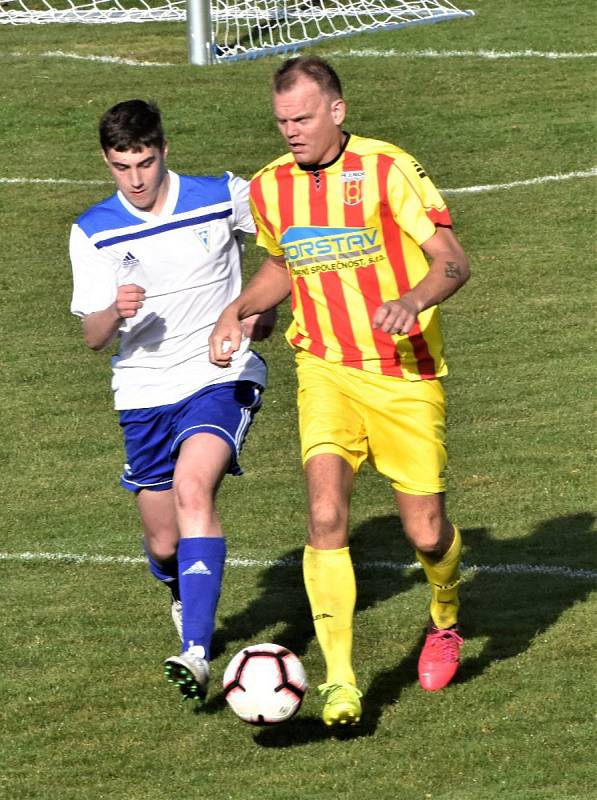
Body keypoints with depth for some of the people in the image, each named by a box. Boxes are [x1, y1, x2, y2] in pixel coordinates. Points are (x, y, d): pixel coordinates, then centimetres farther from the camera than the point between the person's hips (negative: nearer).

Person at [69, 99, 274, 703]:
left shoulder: (222, 199, -6)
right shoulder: (93, 233, -2)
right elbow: (93, 337, -1)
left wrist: (264, 306, -1)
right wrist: (116, 312, -24)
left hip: (221, 379, -3)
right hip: (145, 394, 3)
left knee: (192, 488, -30)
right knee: (164, 545, 7)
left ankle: (196, 653, -39)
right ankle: (186, 599, 46)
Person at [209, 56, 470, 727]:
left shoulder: (388, 170, -12)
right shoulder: (269, 187, 4)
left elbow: (453, 261, -13)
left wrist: (413, 299, -33)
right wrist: (236, 311, 7)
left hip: (405, 374, -3)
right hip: (325, 370, 3)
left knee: (426, 533, 1)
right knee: (325, 514, -19)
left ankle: (445, 621, 37)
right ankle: (340, 683, -18)